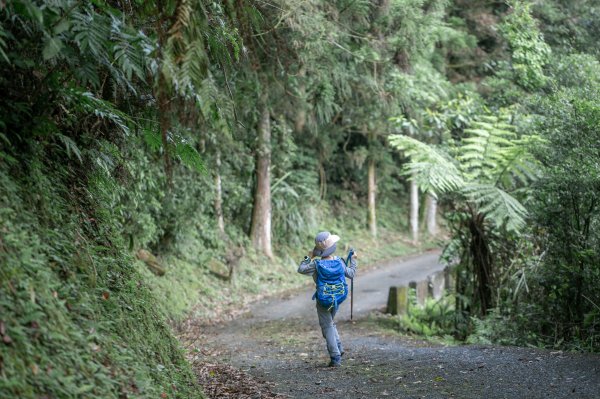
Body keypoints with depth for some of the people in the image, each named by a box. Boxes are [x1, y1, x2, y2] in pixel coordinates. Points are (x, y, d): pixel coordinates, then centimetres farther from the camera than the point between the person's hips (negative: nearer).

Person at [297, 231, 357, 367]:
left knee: (327, 327, 4)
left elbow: (301, 269, -6)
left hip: (323, 301, -4)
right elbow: (351, 274, 6)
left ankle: (336, 358, 2)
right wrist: (353, 260, 21)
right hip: (337, 299, 4)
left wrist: (309, 257, 3)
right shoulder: (339, 262, -8)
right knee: (330, 323, 27)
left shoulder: (317, 264, -18)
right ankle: (338, 347, 17)